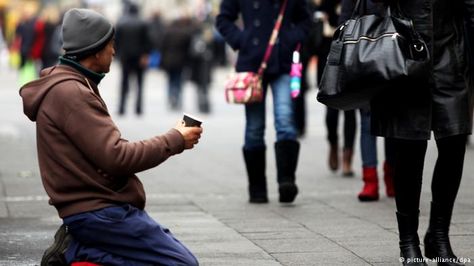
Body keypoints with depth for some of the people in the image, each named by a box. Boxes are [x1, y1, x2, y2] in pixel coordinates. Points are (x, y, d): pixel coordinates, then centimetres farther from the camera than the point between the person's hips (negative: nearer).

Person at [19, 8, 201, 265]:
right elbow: (116, 157, -22)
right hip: (97, 212, -11)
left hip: (96, 204, 11)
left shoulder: (69, 86, 17)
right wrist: (175, 140, -12)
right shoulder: (70, 93, -17)